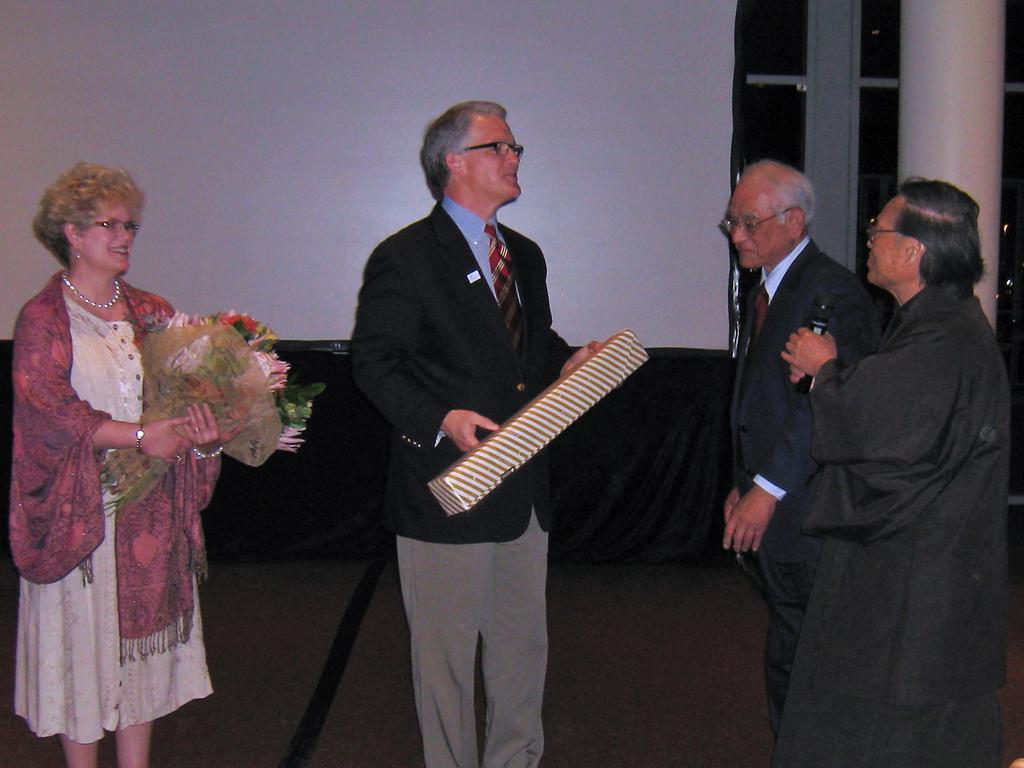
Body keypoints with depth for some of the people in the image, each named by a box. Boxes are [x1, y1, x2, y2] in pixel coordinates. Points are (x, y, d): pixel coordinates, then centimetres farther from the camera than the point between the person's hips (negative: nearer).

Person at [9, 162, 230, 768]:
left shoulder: (152, 313, 11)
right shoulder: (43, 318, -3)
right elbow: (46, 406, -14)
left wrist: (203, 431, -16)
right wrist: (140, 435, -21)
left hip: (151, 510, 4)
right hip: (79, 508, -4)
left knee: (144, 638, 9)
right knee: (83, 639, 3)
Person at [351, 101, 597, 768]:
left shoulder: (525, 254, 16)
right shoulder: (406, 257, -9)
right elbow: (375, 362, -12)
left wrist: (570, 361, 4)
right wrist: (441, 420, -25)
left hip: (525, 488, 8)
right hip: (450, 487, -7)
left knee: (524, 645, 17)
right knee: (448, 651, 4)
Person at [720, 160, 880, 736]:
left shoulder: (833, 291, -14)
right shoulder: (766, 290, 17)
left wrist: (768, 490, -19)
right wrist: (745, 484, 15)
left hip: (810, 512, -9)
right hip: (774, 509, 9)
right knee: (786, 656, 15)